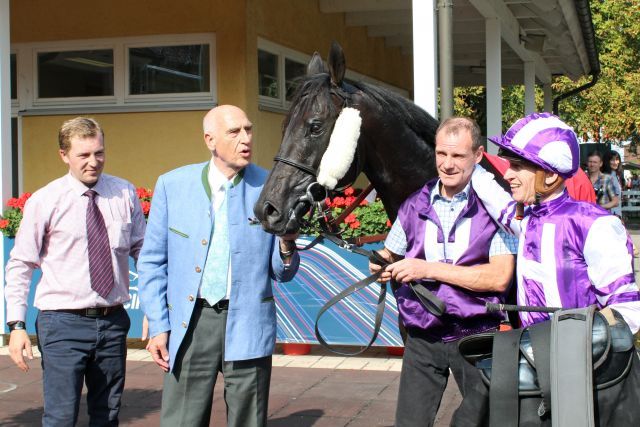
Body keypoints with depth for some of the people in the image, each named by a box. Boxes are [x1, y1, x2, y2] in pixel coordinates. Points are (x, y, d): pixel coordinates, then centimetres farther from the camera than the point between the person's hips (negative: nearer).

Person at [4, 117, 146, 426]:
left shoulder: (125, 194, 2)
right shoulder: (44, 201, -5)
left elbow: (143, 250, 10)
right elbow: (20, 266, -3)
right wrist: (16, 325, -9)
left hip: (112, 320, 3)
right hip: (64, 323, -3)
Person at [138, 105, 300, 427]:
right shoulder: (172, 185, 1)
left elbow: (282, 273, 4)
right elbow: (152, 262, 6)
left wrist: (286, 246, -18)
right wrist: (158, 326, 0)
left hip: (247, 325, 0)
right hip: (189, 325, 1)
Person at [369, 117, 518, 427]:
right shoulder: (415, 205, 5)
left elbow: (500, 277, -17)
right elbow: (390, 254, 18)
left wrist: (429, 269, -20)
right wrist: (380, 265, -7)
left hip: (476, 336, -3)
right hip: (422, 339, 3)